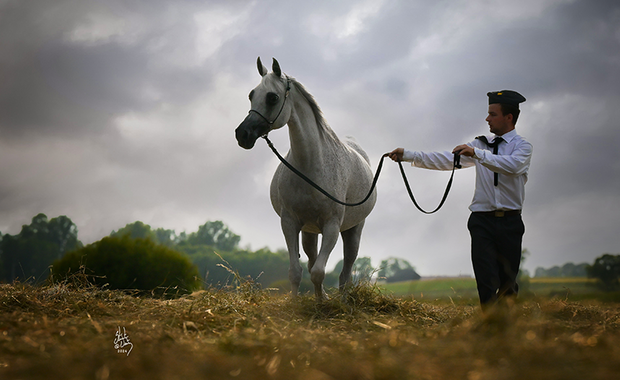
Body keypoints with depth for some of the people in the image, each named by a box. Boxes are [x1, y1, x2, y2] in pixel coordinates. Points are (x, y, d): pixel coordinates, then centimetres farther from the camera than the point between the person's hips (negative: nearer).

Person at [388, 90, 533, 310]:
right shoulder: (480, 145, 14)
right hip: (482, 220, 2)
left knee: (508, 283, 6)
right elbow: (446, 160, 7)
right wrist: (407, 156, 0)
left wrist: (477, 153, -32)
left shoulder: (522, 146, 2)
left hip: (510, 223, -2)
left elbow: (513, 165, -21)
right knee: (487, 283, -8)